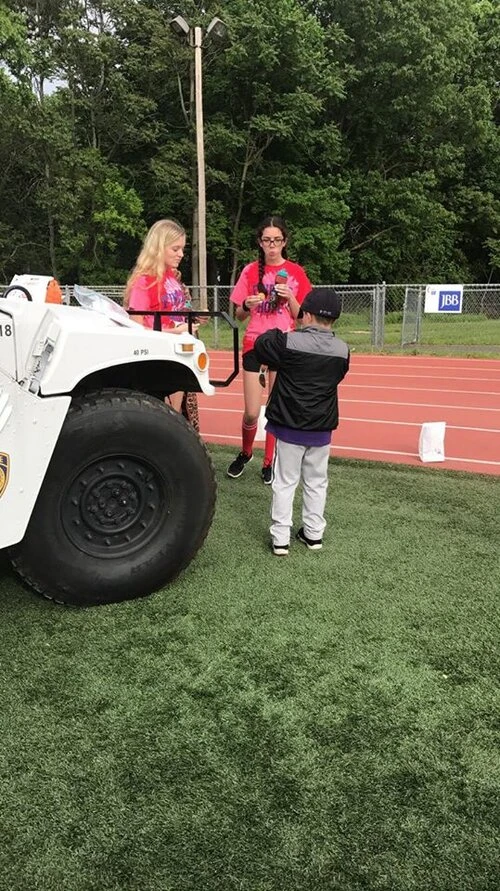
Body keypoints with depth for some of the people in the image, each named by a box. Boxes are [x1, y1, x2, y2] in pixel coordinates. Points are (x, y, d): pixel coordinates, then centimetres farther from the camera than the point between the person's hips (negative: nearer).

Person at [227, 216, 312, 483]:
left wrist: (289, 297, -16)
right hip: (254, 345, 0)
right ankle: (245, 453, 26)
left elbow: (301, 316, 2)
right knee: (251, 412, -2)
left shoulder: (295, 272, 2)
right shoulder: (250, 271, 3)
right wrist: (247, 305, -16)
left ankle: (269, 463, 18)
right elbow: (239, 315, 6)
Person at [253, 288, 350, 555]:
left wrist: (274, 334, 17)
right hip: (322, 428, 3)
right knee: (316, 482, 16)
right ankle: (313, 533, 24)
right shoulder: (342, 350, -4)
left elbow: (259, 347, 0)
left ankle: (280, 538, 9)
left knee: (285, 482, 7)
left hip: (290, 426, -3)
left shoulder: (287, 342, -16)